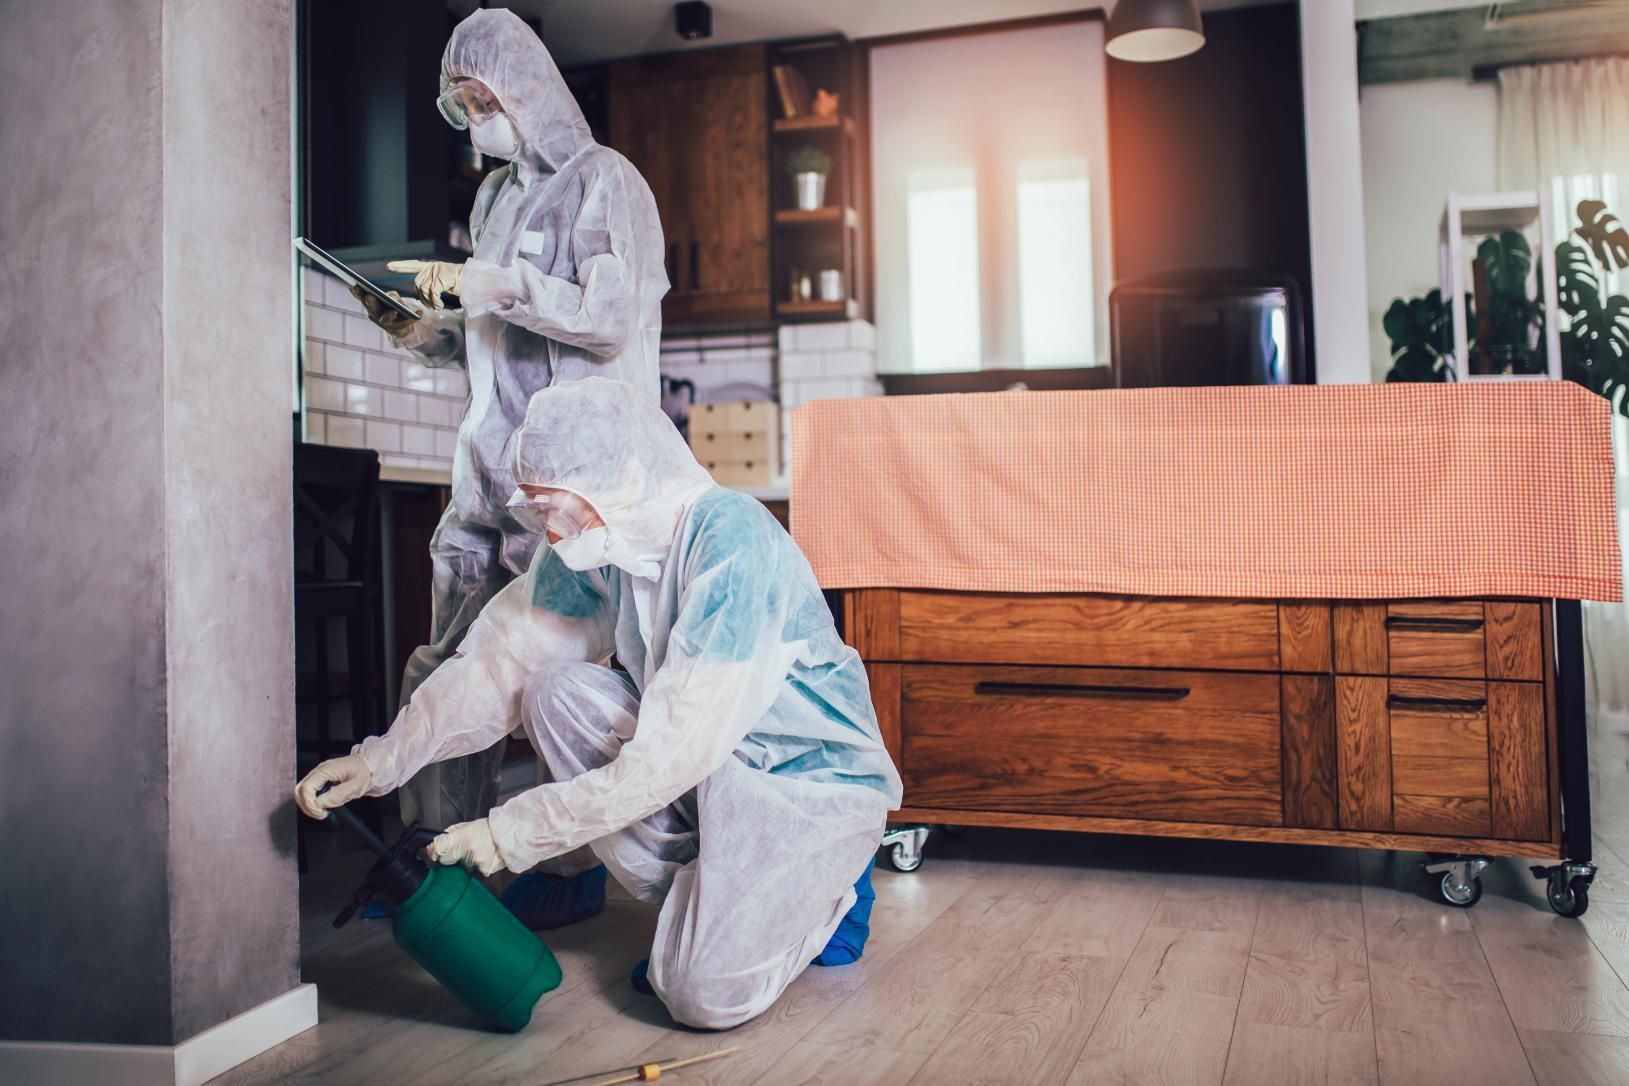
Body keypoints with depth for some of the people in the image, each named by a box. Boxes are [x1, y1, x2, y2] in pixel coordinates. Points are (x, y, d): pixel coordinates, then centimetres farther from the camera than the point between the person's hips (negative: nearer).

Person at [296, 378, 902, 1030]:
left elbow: (671, 753, -31)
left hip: (811, 782, -7)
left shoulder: (734, 545, -30)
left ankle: (827, 891, 10)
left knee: (704, 994, -22)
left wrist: (512, 833, -27)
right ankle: (704, 900, 0)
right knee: (555, 692, -13)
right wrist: (382, 760, -14)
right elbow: (499, 658, -4)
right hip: (710, 764, 7)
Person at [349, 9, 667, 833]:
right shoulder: (497, 194, 21)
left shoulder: (603, 181, -1)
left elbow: (611, 320, -12)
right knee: (448, 678, 4)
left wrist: (490, 285, -15)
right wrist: (418, 328, 7)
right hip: (488, 472, 7)